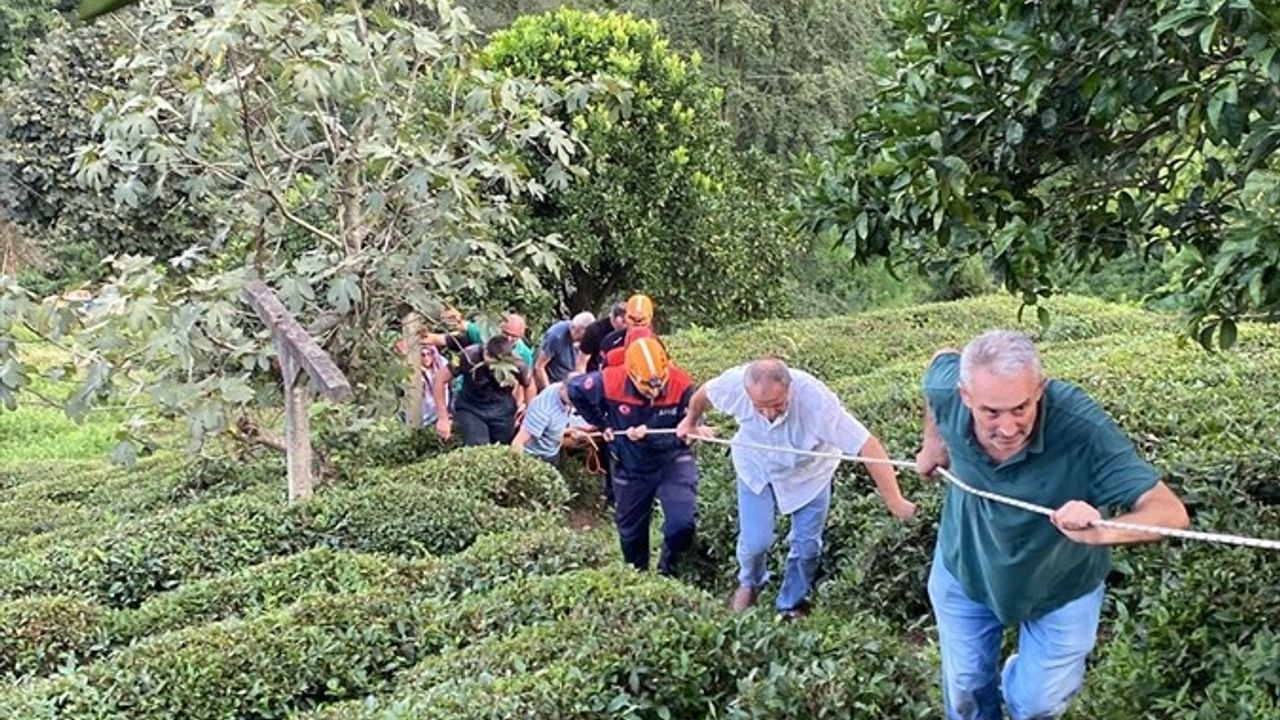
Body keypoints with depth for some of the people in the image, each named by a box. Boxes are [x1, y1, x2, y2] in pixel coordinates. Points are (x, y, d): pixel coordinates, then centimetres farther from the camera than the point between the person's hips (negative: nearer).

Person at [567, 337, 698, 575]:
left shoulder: (682, 385, -25)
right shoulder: (611, 382, -23)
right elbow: (575, 390, -4)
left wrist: (649, 436, -34)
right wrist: (602, 425, -3)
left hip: (672, 463, -2)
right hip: (631, 469, 2)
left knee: (683, 522, -22)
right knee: (631, 531, 17)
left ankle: (666, 571, 7)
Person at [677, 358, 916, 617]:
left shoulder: (816, 399, -42)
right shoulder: (734, 383, -33)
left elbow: (868, 445, -42)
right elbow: (705, 393, -8)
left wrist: (894, 501, -44)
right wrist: (691, 421, 13)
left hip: (808, 472, -1)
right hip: (756, 467, 1)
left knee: (806, 544, 3)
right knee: (754, 540, -5)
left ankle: (791, 606, 31)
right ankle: (750, 583, 31)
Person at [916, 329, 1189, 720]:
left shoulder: (1083, 428, -39)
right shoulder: (946, 395, -30)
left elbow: (1170, 512, -40)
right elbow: (943, 360, -4)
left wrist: (1102, 532, -60)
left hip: (1061, 585, -2)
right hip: (964, 569, 2)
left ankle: (1022, 679, 52)